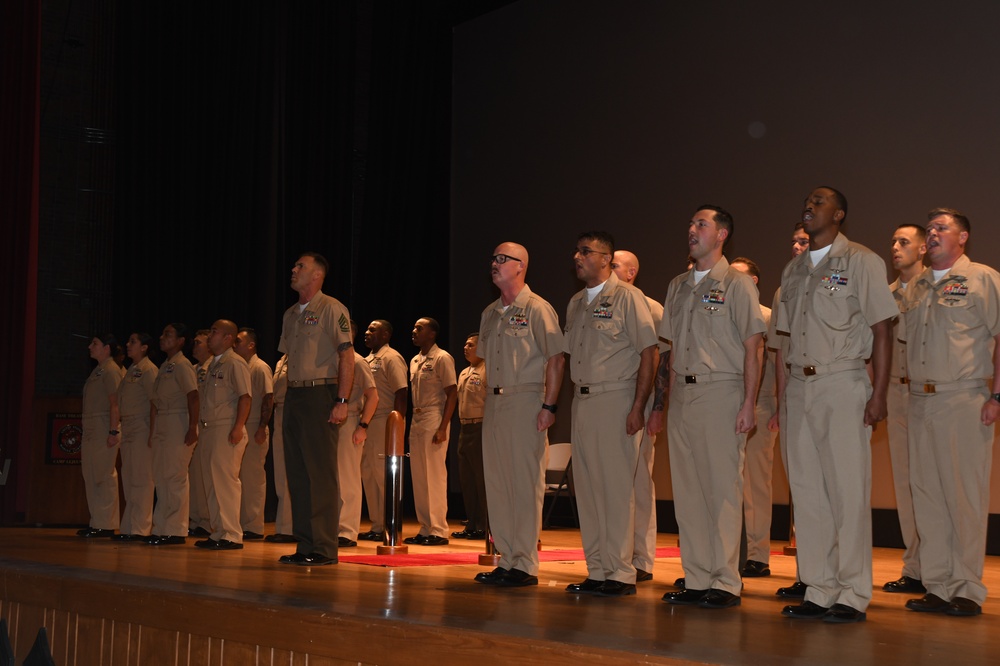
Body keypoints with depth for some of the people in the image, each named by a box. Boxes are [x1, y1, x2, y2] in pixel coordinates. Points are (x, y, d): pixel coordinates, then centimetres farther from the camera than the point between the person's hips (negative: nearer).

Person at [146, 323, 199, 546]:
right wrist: (153, 429, 17)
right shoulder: (165, 366, 19)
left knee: (175, 477, -8)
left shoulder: (182, 365, -9)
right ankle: (162, 529, 15)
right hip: (162, 426, 10)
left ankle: (176, 531, -4)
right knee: (160, 478, 10)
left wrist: (192, 428, -23)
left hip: (178, 425, -9)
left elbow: (193, 396, -18)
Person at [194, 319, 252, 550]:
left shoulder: (235, 363, -8)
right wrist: (201, 430, 18)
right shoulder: (213, 365, 21)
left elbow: (245, 397, -16)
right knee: (211, 483, 11)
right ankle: (218, 533, 16)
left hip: (227, 430, -10)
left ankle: (232, 535, -7)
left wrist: (238, 427, -23)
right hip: (209, 429, 10)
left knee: (226, 481, -10)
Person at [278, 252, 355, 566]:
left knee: (321, 474, -8)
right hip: (294, 395, 8)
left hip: (321, 395, -8)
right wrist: (290, 396, 13)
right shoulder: (290, 314, 19)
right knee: (297, 473, 8)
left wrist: (342, 401, -18)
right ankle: (305, 545, 13)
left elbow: (347, 355, -11)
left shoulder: (331, 309, -5)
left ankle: (325, 548, -5)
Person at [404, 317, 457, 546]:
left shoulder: (442, 358, -7)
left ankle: (438, 530, -4)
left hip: (434, 422, -8)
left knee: (434, 476, -8)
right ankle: (425, 529, 13)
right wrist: (412, 419, 11)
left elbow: (452, 394, -11)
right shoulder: (414, 361, 17)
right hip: (416, 422, 8)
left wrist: (442, 428, -17)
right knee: (418, 477, 8)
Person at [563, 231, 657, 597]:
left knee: (616, 486, -7)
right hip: (582, 401, 7)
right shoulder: (576, 303, 17)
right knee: (587, 486, 8)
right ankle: (597, 571, 14)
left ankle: (621, 573, -1)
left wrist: (638, 406, -16)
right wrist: (574, 399, 10)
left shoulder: (627, 297, -5)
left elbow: (649, 353, -10)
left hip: (616, 399, -7)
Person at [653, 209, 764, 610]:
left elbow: (751, 349, -6)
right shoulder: (678, 286, 18)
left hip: (721, 392, -6)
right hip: (682, 394, 7)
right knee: (687, 489, 7)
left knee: (723, 487, -5)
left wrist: (748, 404, -14)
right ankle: (696, 580, 14)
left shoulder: (737, 284, -1)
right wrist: (659, 403, 16)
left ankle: (726, 582, -1)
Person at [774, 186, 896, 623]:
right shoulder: (793, 270, 17)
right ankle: (819, 591, 12)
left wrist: (878, 394, -12)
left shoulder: (861, 262, 0)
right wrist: (783, 397, 13)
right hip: (799, 386, 6)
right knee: (807, 490, 6)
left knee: (848, 491, -6)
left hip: (842, 383, -6)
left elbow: (882, 330, -4)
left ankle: (853, 595, -1)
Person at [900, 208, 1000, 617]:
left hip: (965, 400, -6)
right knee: (926, 494, 6)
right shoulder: (915, 288, 18)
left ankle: (967, 589, 2)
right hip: (920, 400, 6)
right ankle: (937, 587, 13)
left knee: (965, 495, -4)